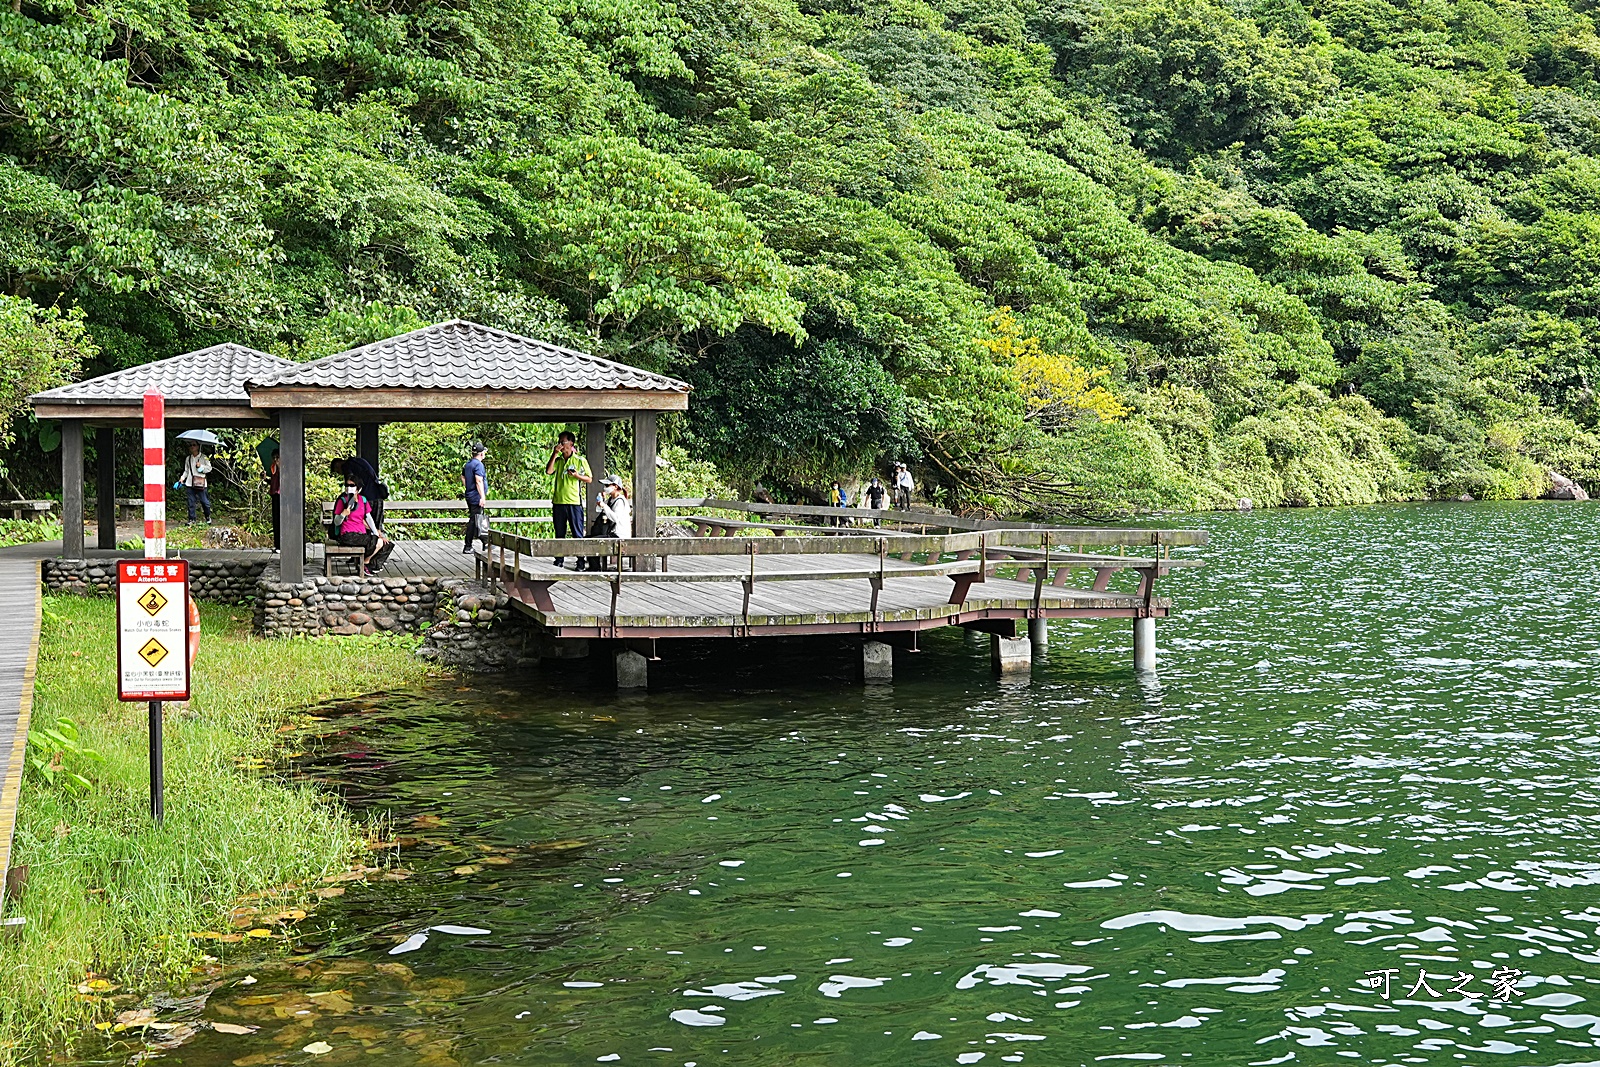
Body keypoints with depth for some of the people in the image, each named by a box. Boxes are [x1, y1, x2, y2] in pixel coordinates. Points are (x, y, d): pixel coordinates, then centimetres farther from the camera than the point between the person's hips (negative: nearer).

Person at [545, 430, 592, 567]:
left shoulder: (580, 460, 2)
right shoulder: (558, 460, 13)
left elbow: (589, 479, 4)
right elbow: (548, 471, -4)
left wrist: (577, 475, -13)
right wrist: (554, 454, -6)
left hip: (574, 502, -4)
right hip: (558, 501, 4)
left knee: (577, 534, -5)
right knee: (559, 534, 9)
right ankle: (559, 560, 16)